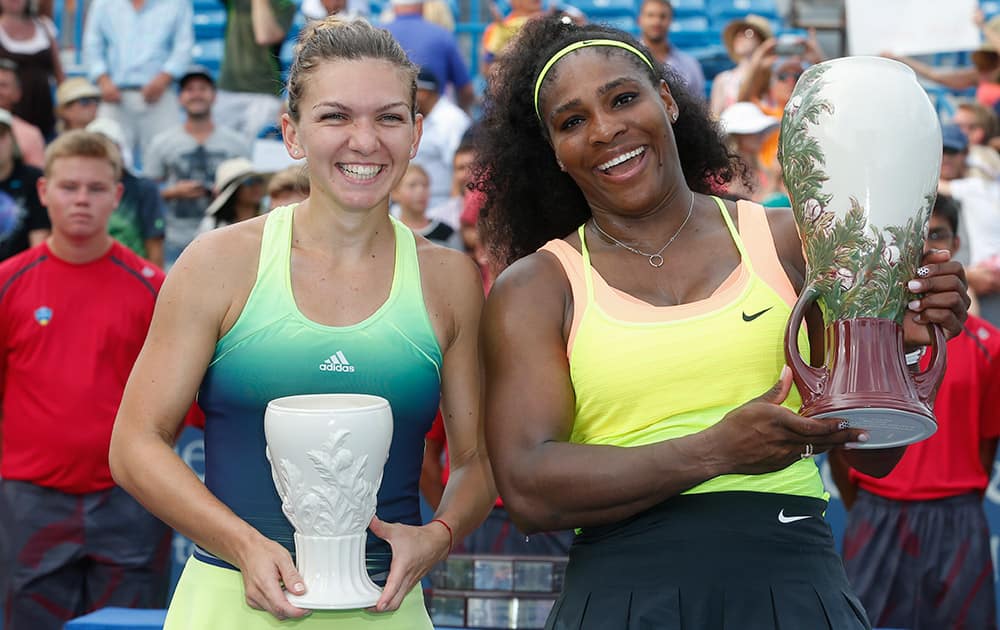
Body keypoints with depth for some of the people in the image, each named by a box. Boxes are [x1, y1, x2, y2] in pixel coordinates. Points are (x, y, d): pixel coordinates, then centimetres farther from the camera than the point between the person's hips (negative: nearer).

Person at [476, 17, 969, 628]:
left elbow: (871, 456, 12)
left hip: (793, 579, 1)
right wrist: (716, 451, -15)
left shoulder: (785, 241, 8)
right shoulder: (536, 287, 4)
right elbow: (528, 490, -9)